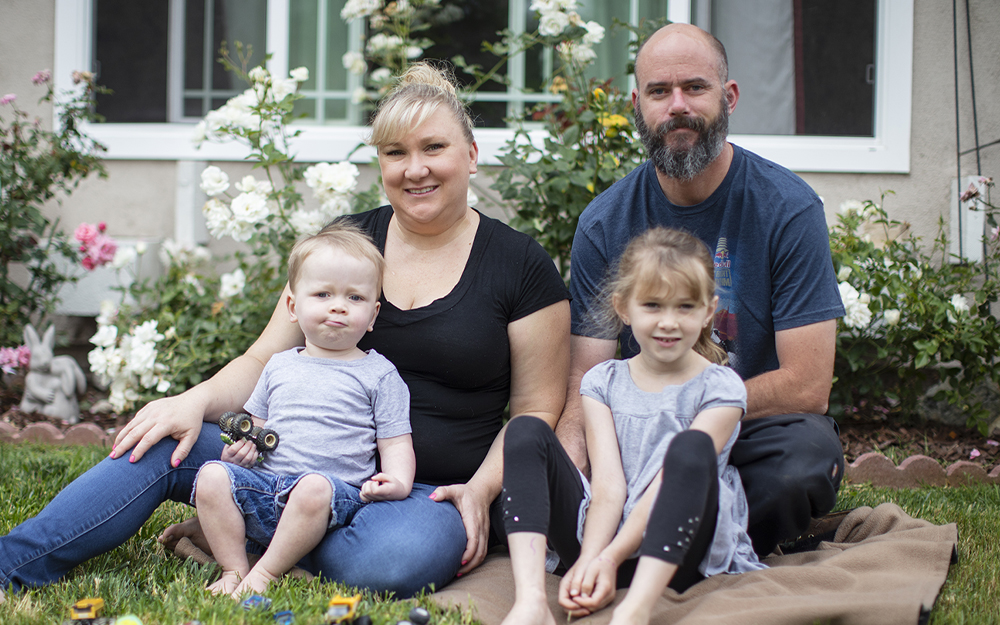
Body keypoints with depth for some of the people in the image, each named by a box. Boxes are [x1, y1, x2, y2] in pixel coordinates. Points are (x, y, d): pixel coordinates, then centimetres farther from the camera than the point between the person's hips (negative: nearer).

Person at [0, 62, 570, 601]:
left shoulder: (522, 266, 0)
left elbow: (537, 409, 3)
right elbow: (263, 361, 9)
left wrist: (481, 489, -14)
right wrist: (196, 401, -11)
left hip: (428, 491, -3)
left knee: (394, 559, -39)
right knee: (161, 444, -20)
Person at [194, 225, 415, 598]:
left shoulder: (378, 375, 8)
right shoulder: (279, 367, 19)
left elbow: (396, 444, 5)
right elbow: (254, 423, 28)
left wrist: (398, 481, -16)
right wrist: (239, 446, 4)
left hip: (338, 489, -4)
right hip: (264, 484, 4)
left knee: (315, 487, -38)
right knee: (212, 476, -21)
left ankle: (266, 572, -23)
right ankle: (234, 569, -15)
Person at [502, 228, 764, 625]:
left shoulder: (720, 388, 1)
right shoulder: (603, 382, 11)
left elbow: (670, 482, -11)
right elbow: (609, 484, -3)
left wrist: (610, 558, -23)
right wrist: (588, 561, -21)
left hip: (678, 553, -3)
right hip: (605, 537, 3)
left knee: (691, 447, -29)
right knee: (526, 433, -12)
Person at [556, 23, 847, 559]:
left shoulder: (788, 208, -9)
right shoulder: (604, 223, -1)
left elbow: (806, 386, -14)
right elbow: (586, 387, -6)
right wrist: (565, 468, -28)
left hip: (758, 426, -1)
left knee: (806, 455, -35)